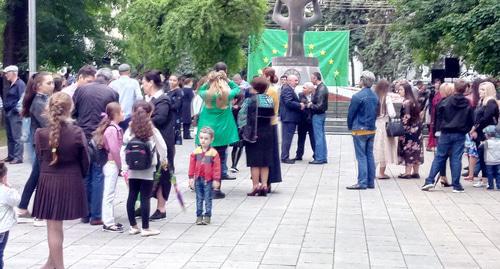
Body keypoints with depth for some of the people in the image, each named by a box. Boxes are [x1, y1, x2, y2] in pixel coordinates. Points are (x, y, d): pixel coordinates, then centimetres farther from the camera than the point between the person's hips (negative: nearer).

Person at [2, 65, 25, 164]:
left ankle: (18, 157, -7)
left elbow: (22, 99, -18)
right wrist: (5, 107, 13)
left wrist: (16, 109, -18)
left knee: (16, 137, -8)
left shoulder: (20, 84, -12)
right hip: (8, 113, 10)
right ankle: (11, 156, 19)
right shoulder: (11, 85, 17)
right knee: (10, 136, 13)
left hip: (15, 114, -10)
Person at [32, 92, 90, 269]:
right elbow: (85, 161, -3)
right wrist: (79, 176, 16)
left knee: (54, 227, 9)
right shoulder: (77, 133, -13)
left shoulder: (40, 134, -10)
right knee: (56, 226, 16)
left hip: (48, 182, 0)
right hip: (72, 182, 0)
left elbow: (40, 159, 1)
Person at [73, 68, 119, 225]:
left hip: (82, 137, 3)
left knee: (84, 176, 13)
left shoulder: (81, 90, -1)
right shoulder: (112, 93, -5)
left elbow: (72, 112, 2)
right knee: (98, 177, 4)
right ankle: (96, 216, 4)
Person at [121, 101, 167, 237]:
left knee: (132, 196, 11)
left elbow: (123, 150, -2)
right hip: (147, 170, -3)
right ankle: (145, 228, 5)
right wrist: (163, 160, 17)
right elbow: (162, 146, -1)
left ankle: (133, 226, 18)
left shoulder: (129, 130, -1)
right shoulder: (152, 130, -8)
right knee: (145, 198, 1)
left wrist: (125, 168, 6)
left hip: (132, 170, 3)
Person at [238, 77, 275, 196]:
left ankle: (256, 186, 0)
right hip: (267, 132, 4)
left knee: (254, 162, 0)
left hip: (254, 134, -4)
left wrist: (243, 129, 2)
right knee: (265, 161, 9)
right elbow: (272, 116, 8)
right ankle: (264, 185, 8)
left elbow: (242, 116, -8)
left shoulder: (250, 100, -11)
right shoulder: (270, 100, 3)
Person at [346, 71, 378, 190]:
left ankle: (362, 182, -4)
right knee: (370, 155, 10)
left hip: (360, 130, -7)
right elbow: (376, 113, 10)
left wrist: (350, 127, 5)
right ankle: (371, 182, 12)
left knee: (361, 156, -4)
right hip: (372, 129, 7)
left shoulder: (358, 96, -16)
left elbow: (351, 113, -10)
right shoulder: (375, 96, 6)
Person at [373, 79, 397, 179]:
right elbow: (392, 114, -15)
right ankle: (382, 173, 9)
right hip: (384, 125, -3)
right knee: (384, 148, 6)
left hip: (374, 125, 3)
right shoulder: (387, 98, -11)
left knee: (375, 149, 12)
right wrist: (393, 115, 5)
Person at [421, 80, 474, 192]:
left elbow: (439, 115, -2)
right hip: (460, 134, 1)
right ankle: (456, 185, 4)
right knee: (456, 159, 3)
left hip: (446, 133, -1)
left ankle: (430, 180, 1)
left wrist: (439, 128, 7)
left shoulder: (446, 101, -5)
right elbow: (471, 121, 4)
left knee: (439, 157, 6)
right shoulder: (468, 104, -1)